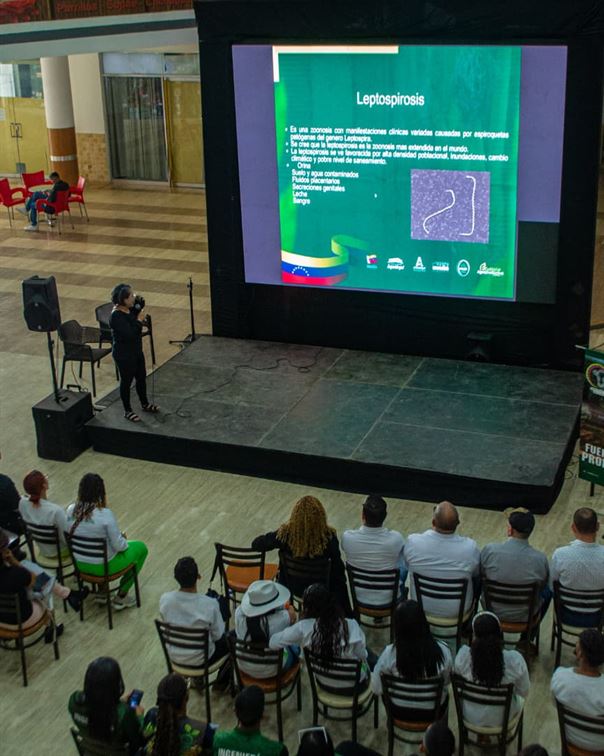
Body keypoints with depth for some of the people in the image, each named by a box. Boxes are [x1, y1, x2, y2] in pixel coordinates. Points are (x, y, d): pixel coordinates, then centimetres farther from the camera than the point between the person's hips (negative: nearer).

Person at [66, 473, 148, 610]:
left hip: (80, 564, 6)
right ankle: (121, 597, 22)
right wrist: (123, 540, 4)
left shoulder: (70, 510, -11)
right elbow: (119, 546, -21)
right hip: (103, 566, -6)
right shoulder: (105, 515, -28)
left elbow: (71, 536, 6)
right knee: (141, 548, 18)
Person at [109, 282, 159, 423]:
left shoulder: (130, 309, -2)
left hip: (136, 350, 9)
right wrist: (139, 320, -23)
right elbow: (129, 334, -33)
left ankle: (145, 404, 42)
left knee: (141, 377, 22)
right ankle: (127, 411, 25)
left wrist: (139, 308, -6)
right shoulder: (116, 316, -28)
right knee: (126, 381, 8)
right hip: (124, 355, -9)